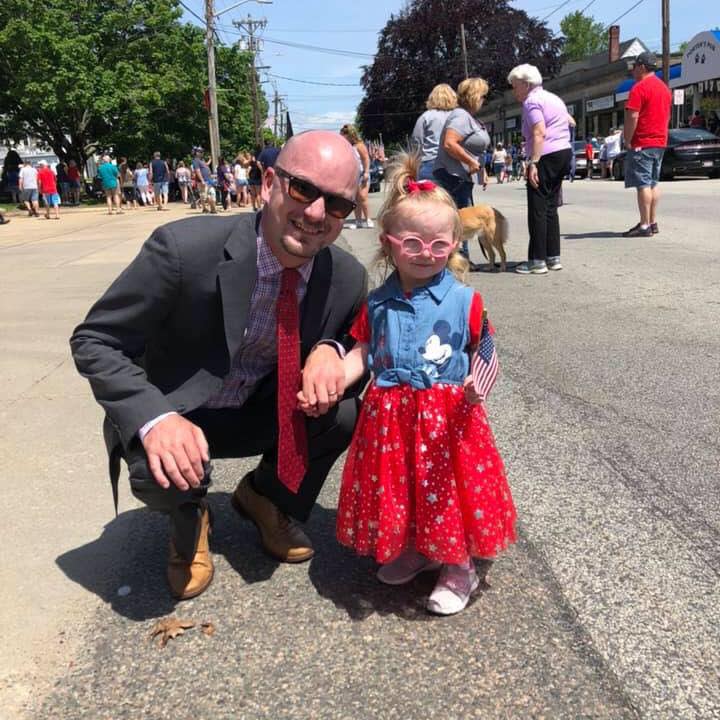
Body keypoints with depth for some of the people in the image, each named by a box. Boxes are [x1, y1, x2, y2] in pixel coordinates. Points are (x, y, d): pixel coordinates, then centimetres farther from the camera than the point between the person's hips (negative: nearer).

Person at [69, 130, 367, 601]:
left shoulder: (348, 277, -15)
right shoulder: (183, 247, -28)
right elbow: (94, 341, -19)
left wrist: (331, 350, -21)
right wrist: (155, 418, -36)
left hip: (262, 414, 4)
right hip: (175, 420, -3)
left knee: (352, 399, -20)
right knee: (159, 475, -34)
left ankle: (269, 496, 10)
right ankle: (189, 518, 7)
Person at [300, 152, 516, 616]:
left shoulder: (464, 300, -7)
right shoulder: (377, 303, 2)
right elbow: (361, 354, 5)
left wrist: (479, 382, -25)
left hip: (448, 413, -3)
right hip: (390, 415, 3)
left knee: (449, 488, 4)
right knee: (397, 486, 14)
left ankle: (459, 567, 27)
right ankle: (413, 549, 40)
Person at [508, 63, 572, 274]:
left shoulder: (532, 101, -9)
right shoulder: (553, 98, 21)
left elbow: (539, 133, -20)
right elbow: (569, 121, 26)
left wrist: (533, 163, -24)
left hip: (546, 156, -10)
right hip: (564, 152, 10)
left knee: (537, 209, -6)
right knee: (551, 207, 13)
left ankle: (537, 261, -6)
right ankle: (553, 257, 14)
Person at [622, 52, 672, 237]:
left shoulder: (639, 88, -12)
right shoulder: (664, 87, 17)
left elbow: (632, 117, -19)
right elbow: (667, 116, 21)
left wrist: (627, 141, -12)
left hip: (642, 144, -9)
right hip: (660, 142, 9)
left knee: (643, 184, -9)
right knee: (653, 183, 12)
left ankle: (644, 226, -11)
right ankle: (653, 222, 15)